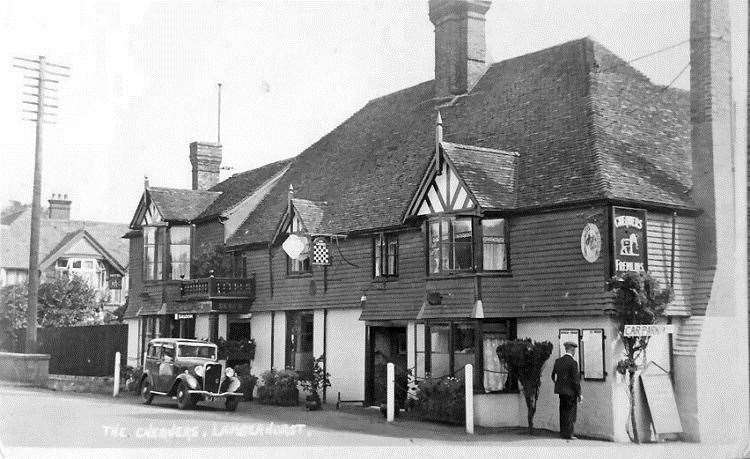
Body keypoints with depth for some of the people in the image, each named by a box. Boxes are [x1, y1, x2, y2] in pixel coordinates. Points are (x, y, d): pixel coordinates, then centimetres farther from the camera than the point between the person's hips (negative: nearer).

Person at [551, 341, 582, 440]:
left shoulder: (558, 361, 6)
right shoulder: (573, 363, -14)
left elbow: (553, 376, 12)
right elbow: (576, 380, -15)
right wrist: (579, 394, -8)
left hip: (561, 391, 6)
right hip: (571, 392, -6)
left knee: (563, 412, 14)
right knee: (571, 413, 2)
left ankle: (563, 433, 18)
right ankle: (568, 434, 1)